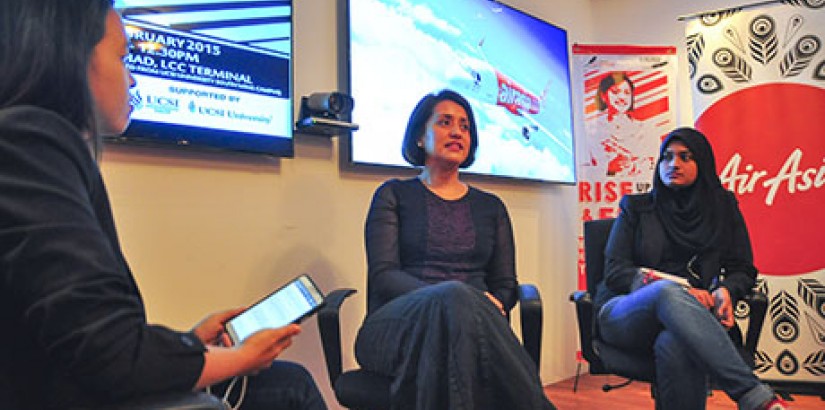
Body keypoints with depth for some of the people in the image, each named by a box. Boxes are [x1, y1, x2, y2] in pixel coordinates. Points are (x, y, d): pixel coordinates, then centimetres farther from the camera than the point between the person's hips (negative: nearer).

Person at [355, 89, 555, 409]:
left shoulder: (490, 206, 22)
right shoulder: (394, 195, 13)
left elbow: (505, 284, 16)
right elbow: (382, 275, -1)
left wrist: (492, 306, -11)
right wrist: (448, 298, -20)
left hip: (473, 319, 2)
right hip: (398, 325, -1)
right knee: (454, 296, -38)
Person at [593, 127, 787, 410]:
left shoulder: (723, 208, 18)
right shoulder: (636, 207, 12)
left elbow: (743, 269, 16)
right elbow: (614, 270, 2)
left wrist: (726, 290, -10)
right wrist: (678, 292, -14)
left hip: (692, 314, 1)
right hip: (623, 315, 0)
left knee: (675, 345, -39)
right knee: (668, 290, -38)